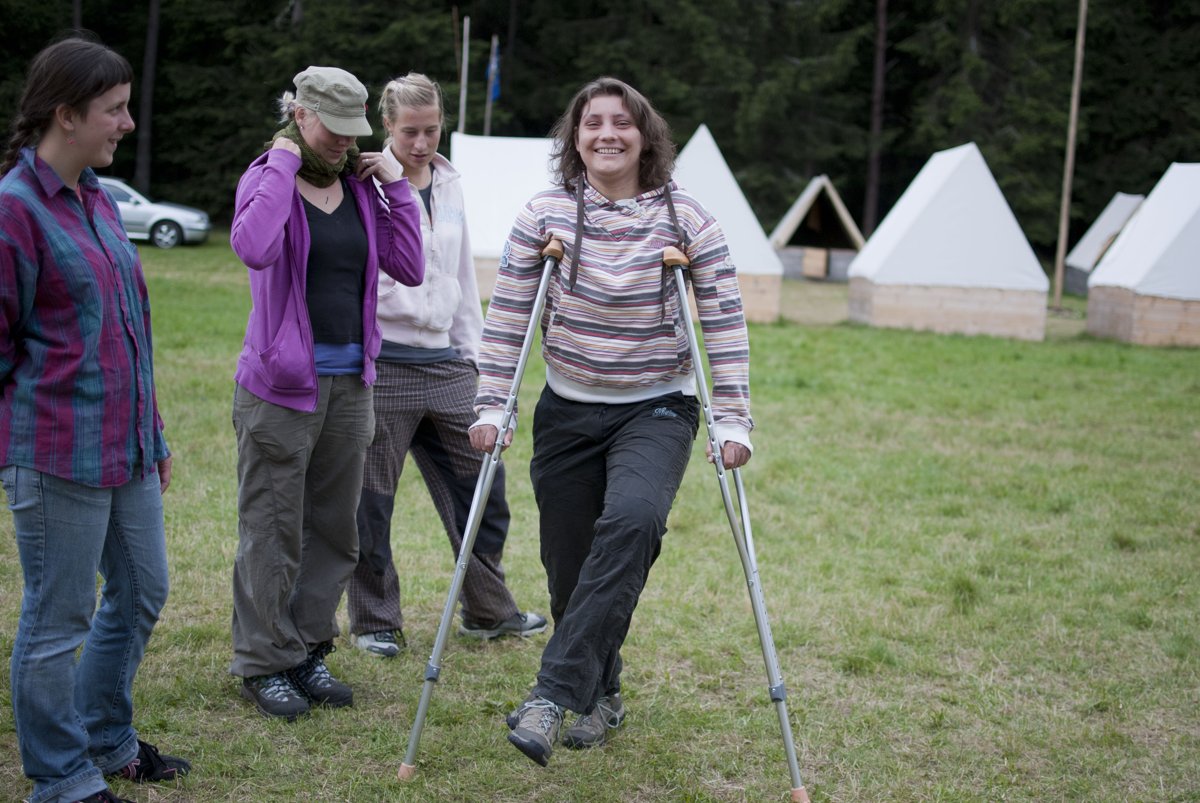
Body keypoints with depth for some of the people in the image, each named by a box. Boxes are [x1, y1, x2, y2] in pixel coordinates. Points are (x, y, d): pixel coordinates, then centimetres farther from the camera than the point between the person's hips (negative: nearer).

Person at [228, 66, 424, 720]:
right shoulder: (265, 180, -6)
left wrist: (394, 187, 0)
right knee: (273, 532, 0)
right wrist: (283, 163, -19)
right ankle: (263, 664, 11)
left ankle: (309, 651, 24)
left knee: (334, 530, 11)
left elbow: (409, 268, 5)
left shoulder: (362, 188, 11)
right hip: (280, 384, -6)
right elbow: (253, 248, -28)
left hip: (350, 383, 6)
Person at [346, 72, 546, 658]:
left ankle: (489, 610, 25)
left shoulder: (449, 184, 14)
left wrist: (471, 349, 19)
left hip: (444, 361, 6)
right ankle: (374, 622, 17)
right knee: (371, 498, 2)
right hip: (382, 362, -6)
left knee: (481, 483, 10)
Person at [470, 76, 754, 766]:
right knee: (570, 567, 4)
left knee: (631, 522, -30)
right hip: (568, 412, 3)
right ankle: (601, 694, 29)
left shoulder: (686, 219, -5)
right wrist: (492, 409, -6)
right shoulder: (544, 216, -2)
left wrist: (733, 422, -9)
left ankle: (554, 695, -30)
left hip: (657, 411, -2)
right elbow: (507, 319, 0)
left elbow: (725, 326, -4)